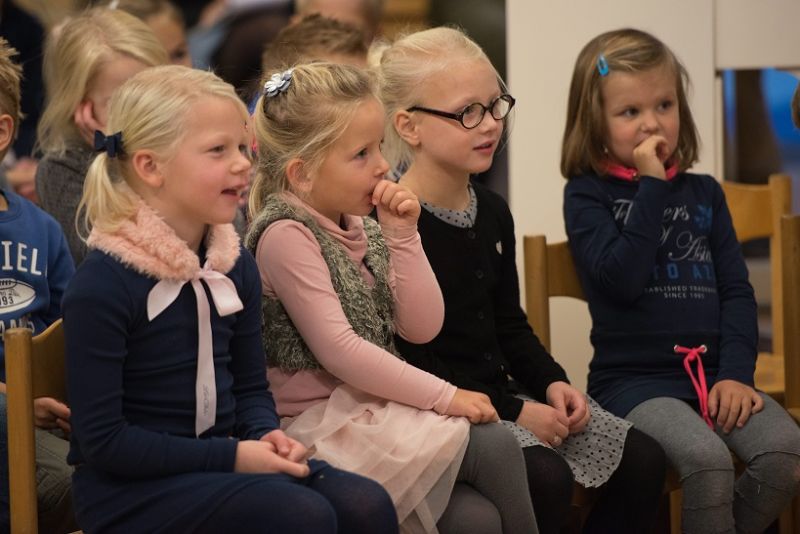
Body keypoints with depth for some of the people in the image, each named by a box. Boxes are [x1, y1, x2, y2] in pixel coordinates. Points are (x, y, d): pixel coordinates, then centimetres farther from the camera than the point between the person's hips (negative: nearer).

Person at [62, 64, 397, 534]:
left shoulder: (235, 266, 8)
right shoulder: (101, 287, -15)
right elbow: (102, 439, -16)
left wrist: (266, 436, -7)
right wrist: (232, 456, -18)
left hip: (223, 459, 7)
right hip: (131, 488, -7)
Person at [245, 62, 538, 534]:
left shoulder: (363, 227, 10)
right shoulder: (286, 235, -14)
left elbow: (423, 328, 7)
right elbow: (339, 352, -20)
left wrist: (403, 235, -5)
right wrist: (444, 396, -18)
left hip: (376, 406, 7)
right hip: (325, 421, -7)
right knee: (495, 445, -20)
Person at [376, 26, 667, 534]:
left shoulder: (491, 211, 10)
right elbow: (405, 359, -19)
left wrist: (550, 381, 1)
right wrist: (512, 411, -18)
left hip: (505, 391, 9)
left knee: (643, 459, -1)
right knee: (545, 477, -31)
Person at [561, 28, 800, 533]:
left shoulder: (704, 193, 14)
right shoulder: (587, 196, 0)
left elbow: (736, 290, 10)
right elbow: (622, 279, -15)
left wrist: (735, 373, -4)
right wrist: (651, 187, -12)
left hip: (711, 371, 5)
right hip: (634, 378, -4)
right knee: (708, 461, -32)